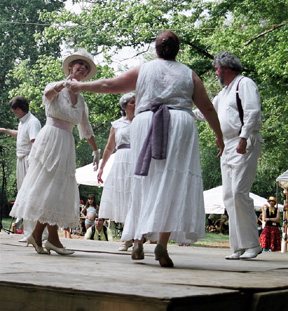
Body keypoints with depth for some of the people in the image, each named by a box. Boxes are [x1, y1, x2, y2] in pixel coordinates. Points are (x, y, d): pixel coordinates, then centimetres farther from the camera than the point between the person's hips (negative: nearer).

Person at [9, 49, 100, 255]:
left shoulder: (81, 101, 16)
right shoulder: (56, 88, -1)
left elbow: (86, 129, 24)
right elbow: (48, 94, -27)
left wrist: (96, 151, 26)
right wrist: (64, 84, -45)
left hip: (66, 145, 7)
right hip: (50, 139, -7)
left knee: (57, 188, 5)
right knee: (50, 186, -8)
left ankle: (37, 234, 10)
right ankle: (52, 238, -6)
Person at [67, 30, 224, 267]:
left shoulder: (142, 70, 14)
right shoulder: (189, 74, 13)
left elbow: (109, 85, 16)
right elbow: (207, 108, 12)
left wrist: (81, 86, 30)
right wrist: (219, 136, 21)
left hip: (146, 126, 2)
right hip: (179, 126, -1)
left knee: (145, 184, 8)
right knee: (174, 185, -5)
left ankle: (138, 241, 6)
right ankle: (162, 243, -17)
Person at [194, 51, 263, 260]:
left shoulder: (244, 83, -2)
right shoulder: (224, 92, 25)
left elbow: (253, 112, -15)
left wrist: (244, 137, -23)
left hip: (245, 146, -9)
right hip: (229, 148, 9)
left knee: (239, 192, -17)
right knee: (229, 196, 2)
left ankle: (252, 244, -10)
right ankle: (239, 247, 3)